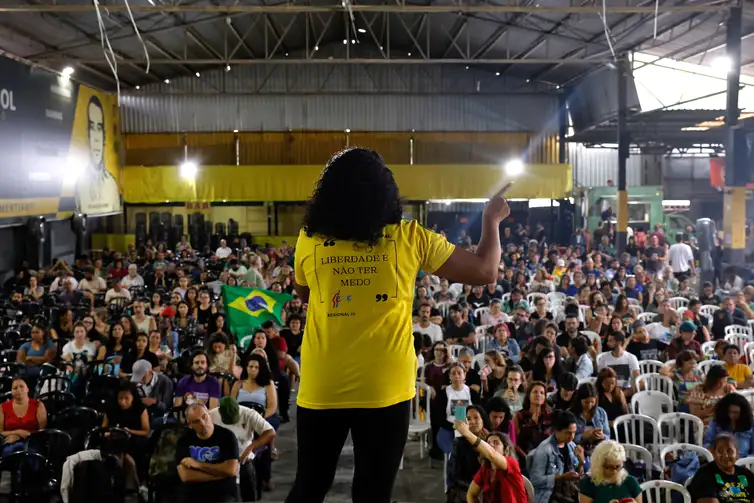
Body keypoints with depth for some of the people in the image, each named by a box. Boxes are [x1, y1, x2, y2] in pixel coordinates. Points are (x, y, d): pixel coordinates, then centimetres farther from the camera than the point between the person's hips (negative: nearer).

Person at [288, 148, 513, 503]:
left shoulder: (309, 240, -1)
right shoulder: (410, 238, -5)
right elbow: (485, 272, 1)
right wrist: (492, 219, 17)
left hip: (321, 388, 2)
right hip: (384, 389, -1)